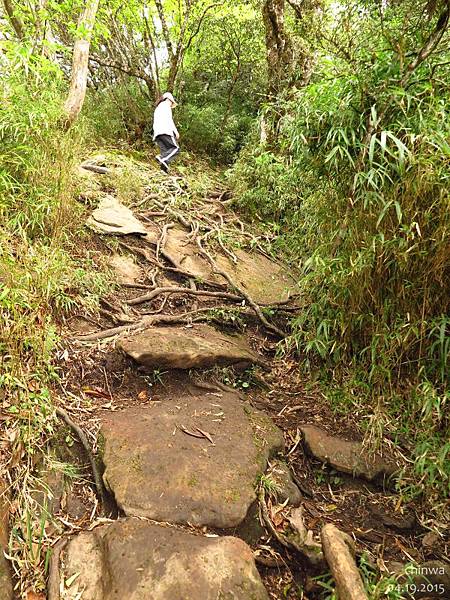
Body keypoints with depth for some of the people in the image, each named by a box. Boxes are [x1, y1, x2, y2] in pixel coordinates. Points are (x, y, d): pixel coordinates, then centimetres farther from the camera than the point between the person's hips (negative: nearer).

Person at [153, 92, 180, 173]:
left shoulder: (157, 108, 34)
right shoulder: (165, 105, 8)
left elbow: (155, 123, 29)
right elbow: (169, 119, -5)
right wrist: (175, 131, -8)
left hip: (157, 133, 8)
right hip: (165, 130, -8)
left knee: (165, 152, 0)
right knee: (175, 148, -12)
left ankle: (164, 170, -17)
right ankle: (163, 159, -37)